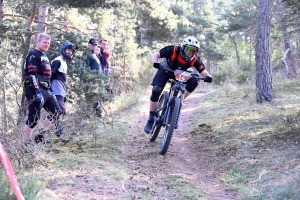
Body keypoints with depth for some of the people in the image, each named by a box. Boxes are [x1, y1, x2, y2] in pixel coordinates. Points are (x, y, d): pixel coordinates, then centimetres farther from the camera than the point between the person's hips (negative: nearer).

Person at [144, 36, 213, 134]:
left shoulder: (195, 59, -25)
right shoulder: (173, 50, -32)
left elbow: (203, 71, -25)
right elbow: (155, 54, -28)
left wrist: (208, 77, -48)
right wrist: (155, 63, -49)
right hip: (165, 71, -3)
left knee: (194, 82, -24)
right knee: (156, 90, -22)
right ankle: (151, 119, -11)